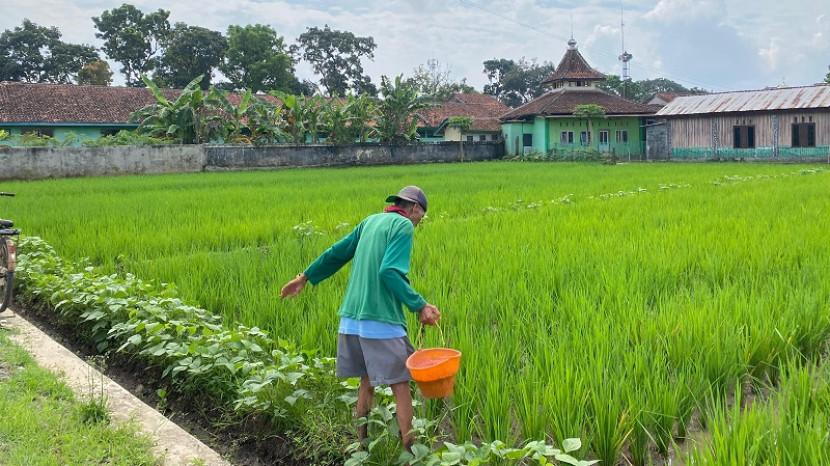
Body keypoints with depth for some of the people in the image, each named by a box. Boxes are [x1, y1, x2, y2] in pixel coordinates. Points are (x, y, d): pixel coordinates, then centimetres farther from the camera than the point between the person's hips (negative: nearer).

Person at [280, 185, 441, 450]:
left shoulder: (371, 221, 16)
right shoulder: (403, 225, -6)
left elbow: (337, 252, 21)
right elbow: (389, 272, -19)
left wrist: (306, 277, 31)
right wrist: (419, 306, -18)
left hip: (352, 318, 8)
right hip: (381, 320, -8)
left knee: (366, 383, 16)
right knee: (400, 385, -1)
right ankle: (408, 450, 3)